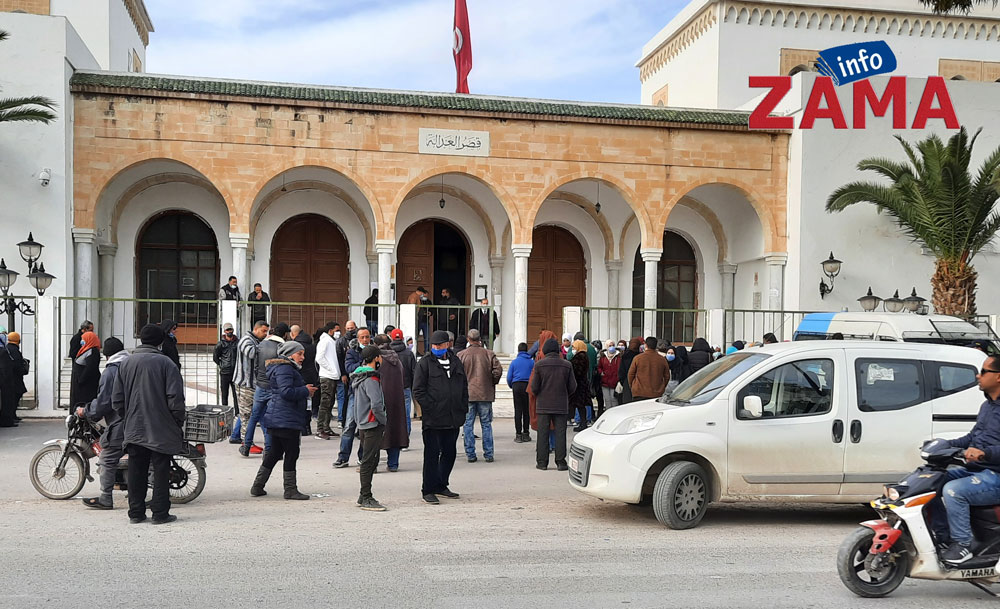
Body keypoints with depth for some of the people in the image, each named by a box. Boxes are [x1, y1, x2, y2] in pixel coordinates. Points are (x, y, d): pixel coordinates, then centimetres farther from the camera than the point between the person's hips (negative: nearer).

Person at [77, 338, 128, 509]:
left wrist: (86, 412, 3)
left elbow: (103, 401, -12)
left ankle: (105, 499, 7)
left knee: (108, 459, 3)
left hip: (118, 424, -7)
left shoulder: (110, 371, -10)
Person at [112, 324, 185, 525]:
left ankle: (136, 512, 16)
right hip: (161, 429, -4)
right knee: (161, 471, 2)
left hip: (133, 429, 4)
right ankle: (160, 513, 4)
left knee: (136, 471, 11)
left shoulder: (125, 364, 5)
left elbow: (117, 400, 8)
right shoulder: (165, 363, -8)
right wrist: (178, 422, 0)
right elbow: (175, 398, -12)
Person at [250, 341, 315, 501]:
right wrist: (306, 391, -12)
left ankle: (257, 487, 21)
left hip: (277, 419, 11)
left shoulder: (287, 368, 21)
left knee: (274, 453, 16)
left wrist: (305, 391, 13)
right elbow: (286, 392, -24)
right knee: (291, 453, -4)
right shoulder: (285, 369, -14)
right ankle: (290, 490, 2)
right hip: (286, 420, -11)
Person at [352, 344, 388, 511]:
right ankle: (366, 498, -2)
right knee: (369, 461, -6)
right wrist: (384, 420, -11)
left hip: (363, 423, 10)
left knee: (371, 460, 16)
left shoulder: (359, 376, 14)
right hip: (373, 424, -10)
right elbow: (376, 405, -26)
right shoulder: (371, 380, -18)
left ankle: (363, 496, 23)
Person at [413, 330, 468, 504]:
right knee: (432, 454, -2)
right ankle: (428, 490, 7)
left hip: (453, 418, 6)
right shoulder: (425, 363, -3)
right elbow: (418, 391, -7)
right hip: (433, 420, -6)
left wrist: (463, 409, 10)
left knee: (450, 452, 13)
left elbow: (464, 387, 20)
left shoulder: (456, 362, 13)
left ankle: (441, 485, 27)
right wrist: (430, 408, -14)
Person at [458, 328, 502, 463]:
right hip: (486, 395, 1)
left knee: (468, 424, 6)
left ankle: (470, 454, 5)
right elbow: (498, 370, -6)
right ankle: (488, 454, 9)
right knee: (486, 424, 8)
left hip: (467, 395, -1)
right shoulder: (489, 354, 0)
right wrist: (492, 383, 9)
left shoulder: (461, 355, -2)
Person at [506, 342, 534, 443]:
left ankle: (518, 434, 0)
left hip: (517, 386, 0)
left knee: (518, 410, 2)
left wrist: (511, 387, 21)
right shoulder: (532, 362, 3)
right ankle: (526, 433, 9)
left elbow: (509, 378, 3)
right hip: (528, 386, 0)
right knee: (527, 410, 6)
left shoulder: (514, 362, 4)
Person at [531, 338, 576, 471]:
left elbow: (534, 387, -5)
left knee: (542, 433, 5)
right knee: (560, 433, 5)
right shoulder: (567, 365, -1)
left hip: (543, 405, -1)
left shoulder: (539, 364, -6)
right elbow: (572, 387, 2)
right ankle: (561, 462, 4)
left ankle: (542, 462, 7)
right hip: (561, 405, 1)